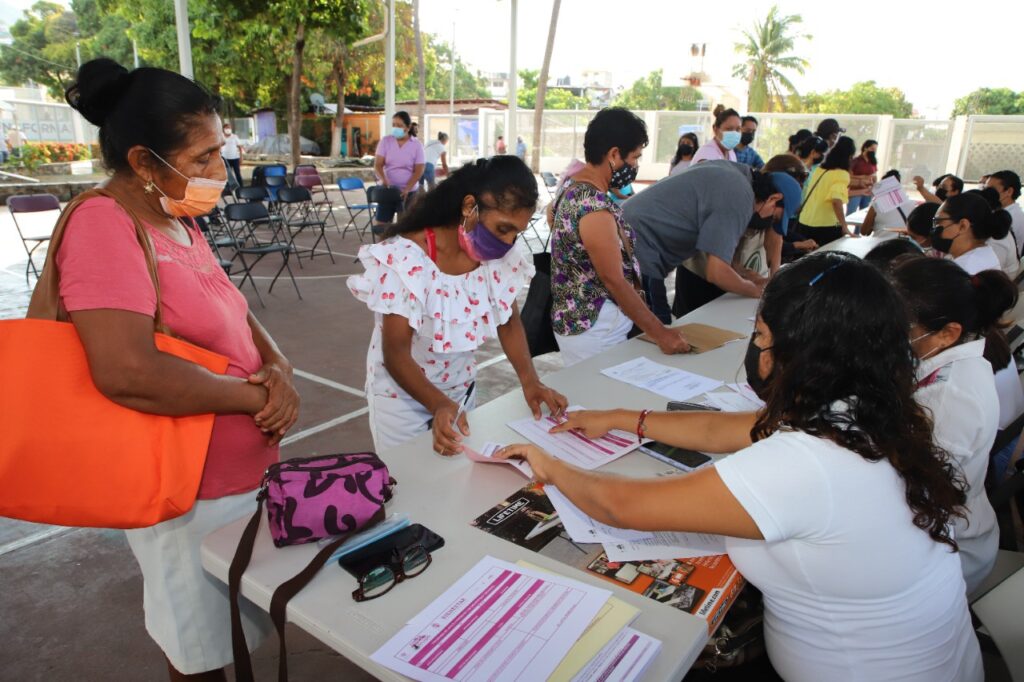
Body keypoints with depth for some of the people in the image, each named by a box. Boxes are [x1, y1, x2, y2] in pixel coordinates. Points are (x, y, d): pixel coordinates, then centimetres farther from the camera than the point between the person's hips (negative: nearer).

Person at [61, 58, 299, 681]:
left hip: (243, 471, 8)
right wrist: (256, 397, -22)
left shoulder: (177, 220, 5)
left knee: (227, 631, 26)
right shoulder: (106, 226, -21)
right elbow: (127, 372, -34)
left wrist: (280, 368, -9)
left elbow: (235, 311, 12)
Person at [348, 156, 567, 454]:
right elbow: (396, 353, -27)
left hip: (462, 391, 5)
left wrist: (529, 381, -19)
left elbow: (509, 322, -2)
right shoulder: (407, 259, -27)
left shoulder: (498, 256, -12)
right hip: (403, 397, -5)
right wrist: (439, 405, -43)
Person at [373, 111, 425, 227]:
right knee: (380, 224, 0)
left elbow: (419, 170, -7)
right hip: (388, 189, 2)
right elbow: (377, 164, -4)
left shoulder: (416, 145, -4)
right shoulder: (385, 140, 1)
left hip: (408, 192, -2)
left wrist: (407, 189, -20)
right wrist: (383, 180, -25)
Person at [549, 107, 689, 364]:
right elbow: (614, 281, -25)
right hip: (593, 331, -10)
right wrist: (659, 333, -19)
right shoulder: (595, 209, -26)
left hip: (581, 319, 10)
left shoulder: (572, 181, 4)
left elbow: (552, 216, 22)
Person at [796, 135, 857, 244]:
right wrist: (844, 226, -24)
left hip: (805, 223, 7)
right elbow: (836, 201, -24)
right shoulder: (842, 174, -11)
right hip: (825, 226, -7)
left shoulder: (819, 169, 9)